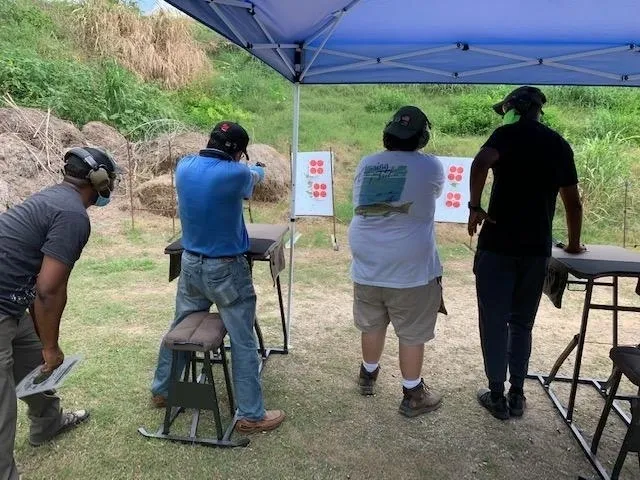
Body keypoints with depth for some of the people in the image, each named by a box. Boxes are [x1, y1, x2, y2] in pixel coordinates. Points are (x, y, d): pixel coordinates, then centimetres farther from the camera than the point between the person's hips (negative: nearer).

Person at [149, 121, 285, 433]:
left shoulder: (184, 166, -2)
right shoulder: (235, 173, -19)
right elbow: (255, 176, 5)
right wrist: (256, 170, 29)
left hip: (191, 264, 6)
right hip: (226, 269, -6)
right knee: (243, 341, 4)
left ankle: (160, 390, 40)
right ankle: (251, 415, 14)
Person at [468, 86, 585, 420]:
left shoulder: (509, 134, -1)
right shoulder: (559, 144, 13)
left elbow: (480, 163, -24)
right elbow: (573, 201, 18)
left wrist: (475, 207, -13)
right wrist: (574, 243, 29)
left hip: (498, 244, -4)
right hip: (537, 247, 5)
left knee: (494, 321, 6)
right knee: (522, 322, 16)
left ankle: (497, 396, 13)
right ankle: (517, 395, 20)